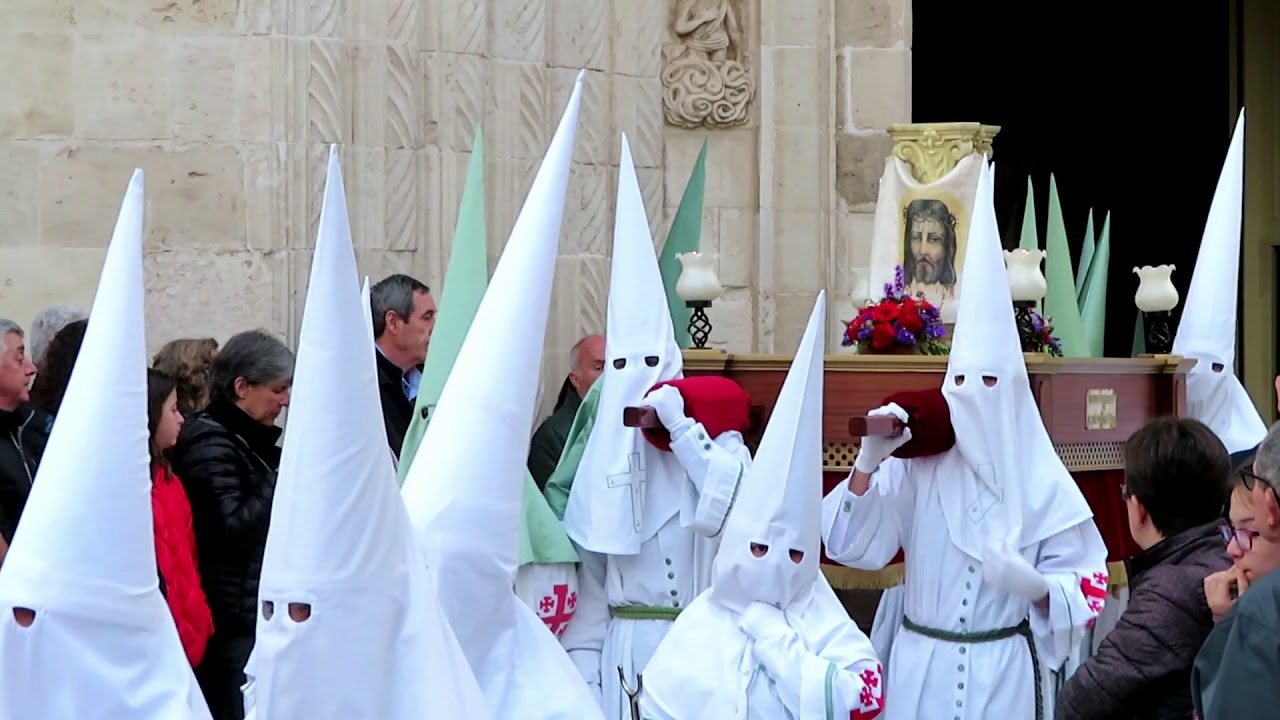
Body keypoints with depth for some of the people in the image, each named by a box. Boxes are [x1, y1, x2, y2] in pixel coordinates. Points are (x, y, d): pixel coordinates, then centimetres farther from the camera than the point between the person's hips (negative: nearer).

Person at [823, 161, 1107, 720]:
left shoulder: (1042, 484, -4)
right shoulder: (914, 467, -2)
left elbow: (1087, 586, -2)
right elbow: (846, 546, -8)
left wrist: (1034, 586, -22)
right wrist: (868, 462, -19)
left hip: (1004, 673, -1)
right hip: (921, 668, 1)